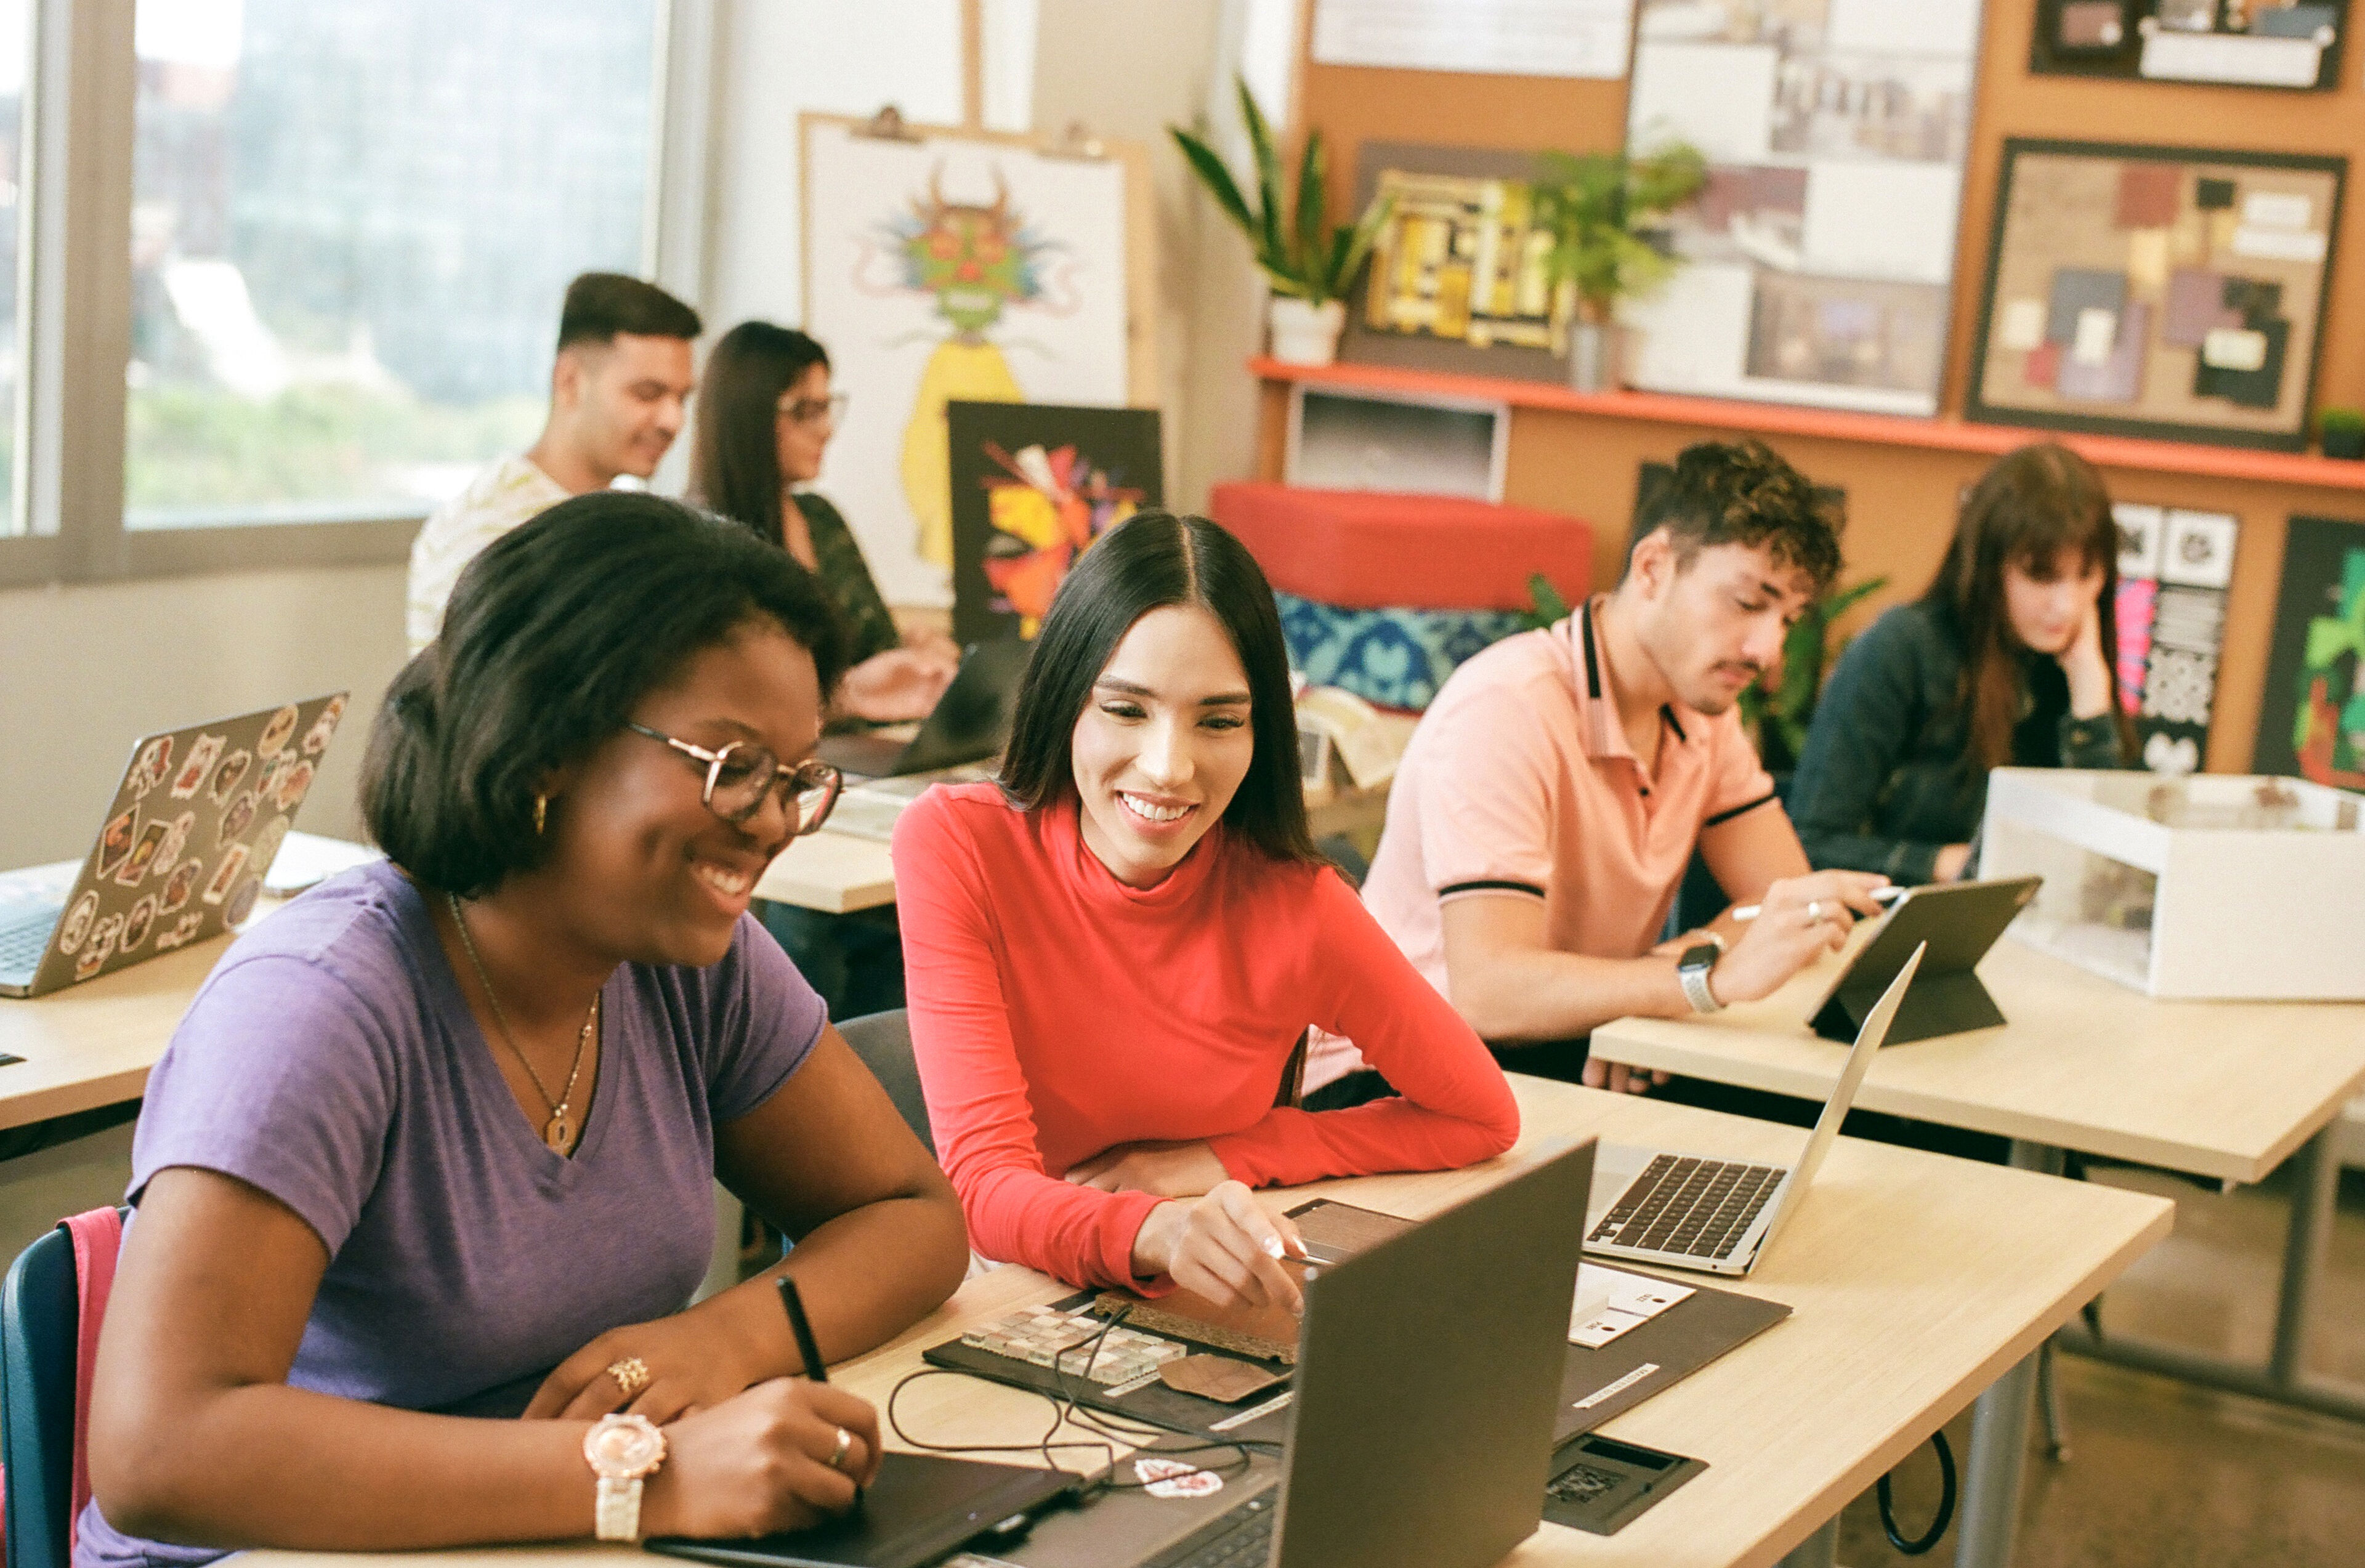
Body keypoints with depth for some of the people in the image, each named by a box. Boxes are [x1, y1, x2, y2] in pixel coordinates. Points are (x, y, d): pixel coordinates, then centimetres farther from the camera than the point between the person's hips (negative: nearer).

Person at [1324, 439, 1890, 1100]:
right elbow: (1485, 992, -32)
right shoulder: (1505, 709, -23)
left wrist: (1662, 972, -21)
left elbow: (1786, 899, -1)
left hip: (1568, 1044, 8)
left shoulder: (1700, 704, 5)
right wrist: (1717, 976, -43)